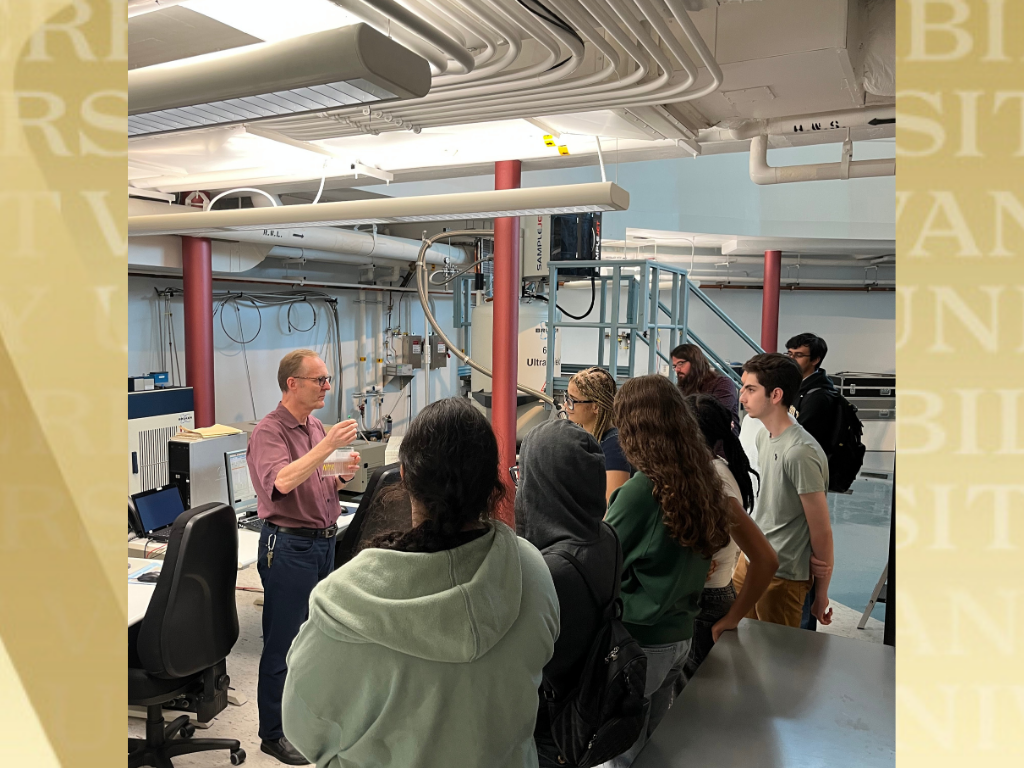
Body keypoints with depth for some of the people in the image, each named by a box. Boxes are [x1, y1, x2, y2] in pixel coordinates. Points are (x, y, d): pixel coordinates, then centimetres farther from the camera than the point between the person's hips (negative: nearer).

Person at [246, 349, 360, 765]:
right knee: (282, 643, 4)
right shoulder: (269, 431, -15)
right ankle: (273, 733, 20)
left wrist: (340, 478, -1)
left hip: (324, 542, 8)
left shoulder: (317, 427, 9)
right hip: (290, 546, -8)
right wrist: (328, 445, -33)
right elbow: (282, 482, -32)